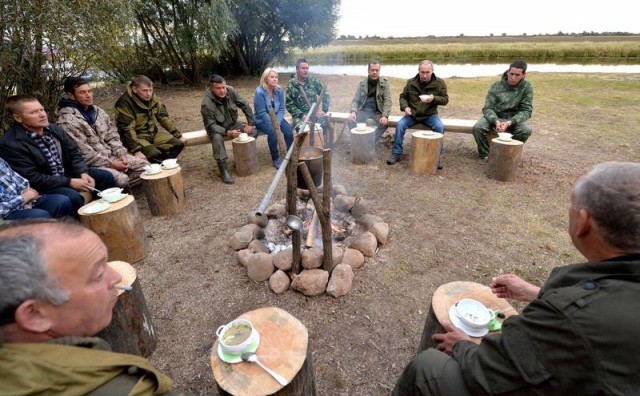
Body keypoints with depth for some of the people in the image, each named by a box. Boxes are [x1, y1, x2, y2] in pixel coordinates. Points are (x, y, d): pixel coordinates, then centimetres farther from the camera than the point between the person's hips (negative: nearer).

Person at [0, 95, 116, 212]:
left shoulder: (53, 129, 2)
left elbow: (74, 153, 5)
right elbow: (32, 179, -21)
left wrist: (83, 173, -14)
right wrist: (69, 182, -25)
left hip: (67, 173, 7)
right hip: (41, 187, -7)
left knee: (105, 176, -3)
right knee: (72, 197, -33)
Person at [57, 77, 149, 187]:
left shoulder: (98, 111, 10)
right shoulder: (67, 121, -13)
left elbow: (112, 136, 12)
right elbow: (84, 152, -18)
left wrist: (121, 154, -5)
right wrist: (111, 164, -19)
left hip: (112, 155, 8)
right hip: (92, 163, -8)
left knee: (144, 165, -3)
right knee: (121, 179, -31)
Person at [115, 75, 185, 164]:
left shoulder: (152, 98, -2)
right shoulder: (125, 103, -21)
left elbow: (164, 117, 7)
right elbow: (127, 129, -25)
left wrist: (178, 136, 6)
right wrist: (136, 150, -34)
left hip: (152, 132, 7)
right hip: (136, 136, -7)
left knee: (178, 144, -9)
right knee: (154, 154, -32)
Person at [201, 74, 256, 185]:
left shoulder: (231, 91, -18)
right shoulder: (206, 103, -28)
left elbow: (245, 106, -9)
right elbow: (211, 125, -27)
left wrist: (251, 124, -13)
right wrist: (227, 133, -43)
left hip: (232, 124, 4)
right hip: (216, 128, -4)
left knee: (254, 131, -17)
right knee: (217, 137, -38)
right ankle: (223, 169, -28)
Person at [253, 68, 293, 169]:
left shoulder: (279, 90, -3)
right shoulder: (259, 92, -18)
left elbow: (281, 109, -3)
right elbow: (262, 113, -19)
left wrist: (277, 122, -18)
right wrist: (273, 124, -25)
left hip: (276, 118, 4)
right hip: (262, 120, -4)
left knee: (288, 129, -23)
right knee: (272, 131, -33)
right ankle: (276, 159, -17)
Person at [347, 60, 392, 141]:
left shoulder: (384, 82, -1)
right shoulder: (362, 84, 5)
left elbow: (387, 101, -8)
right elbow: (355, 100, 1)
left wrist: (385, 116, -24)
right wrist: (353, 112, -21)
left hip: (377, 112, -1)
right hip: (363, 110, 1)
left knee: (384, 123, -31)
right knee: (350, 120, -26)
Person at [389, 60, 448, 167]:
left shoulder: (439, 83, -2)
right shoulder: (411, 82, 1)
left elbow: (445, 99, -1)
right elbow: (403, 97, 10)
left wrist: (434, 99, -22)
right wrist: (405, 107, -12)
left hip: (430, 115, -1)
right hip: (412, 114, 1)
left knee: (440, 127, -28)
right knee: (400, 125, -24)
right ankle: (396, 153, -11)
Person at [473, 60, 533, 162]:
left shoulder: (527, 87, -10)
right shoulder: (496, 86, -10)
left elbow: (526, 110, -13)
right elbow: (488, 108, -13)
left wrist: (509, 123, -32)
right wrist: (496, 121, -35)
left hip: (514, 118, 0)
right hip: (495, 117, 0)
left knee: (526, 130, -31)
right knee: (477, 128, -29)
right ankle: (484, 155, -7)